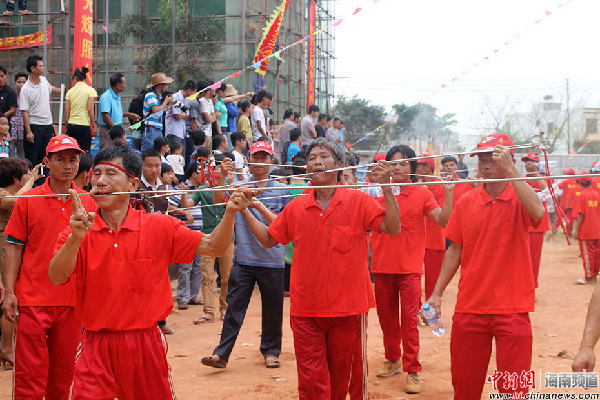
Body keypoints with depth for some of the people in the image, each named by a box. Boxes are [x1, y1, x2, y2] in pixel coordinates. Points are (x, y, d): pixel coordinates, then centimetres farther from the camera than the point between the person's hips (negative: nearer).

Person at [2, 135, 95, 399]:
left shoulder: (87, 203, 6)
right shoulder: (28, 200, 1)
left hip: (73, 300, 2)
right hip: (33, 299, -2)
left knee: (63, 374, 9)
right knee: (30, 373, -3)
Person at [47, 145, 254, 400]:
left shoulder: (160, 227, 0)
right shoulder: (76, 232, -1)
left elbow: (212, 247, 1)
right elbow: (57, 278, -15)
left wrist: (230, 212, -16)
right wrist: (76, 238, -32)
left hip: (145, 346, 1)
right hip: (96, 347, 0)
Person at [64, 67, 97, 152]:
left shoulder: (70, 91, 6)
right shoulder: (90, 90, -3)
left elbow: (66, 112, 5)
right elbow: (90, 110, -9)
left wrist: (66, 127, 15)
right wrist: (93, 127, -3)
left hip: (71, 125, 3)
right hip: (84, 126, -3)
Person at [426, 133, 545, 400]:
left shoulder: (520, 198, -2)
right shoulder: (466, 202, 6)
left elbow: (537, 212, -26)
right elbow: (454, 251, 11)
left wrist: (510, 171, -27)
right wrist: (436, 294, 7)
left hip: (512, 308, -3)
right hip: (469, 307, 3)